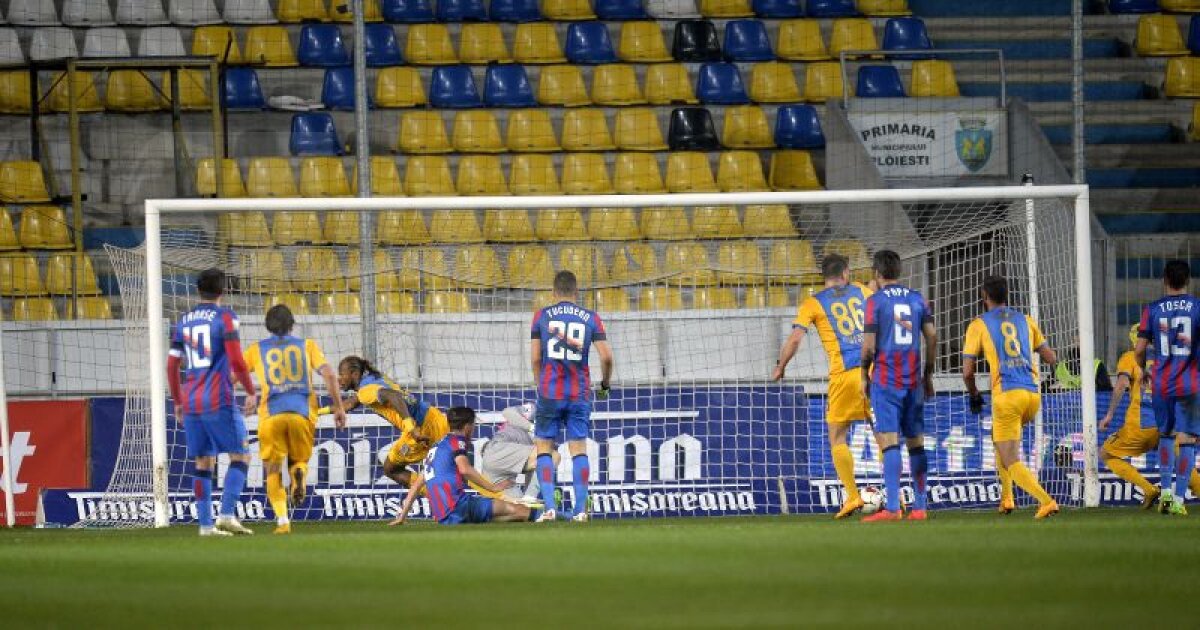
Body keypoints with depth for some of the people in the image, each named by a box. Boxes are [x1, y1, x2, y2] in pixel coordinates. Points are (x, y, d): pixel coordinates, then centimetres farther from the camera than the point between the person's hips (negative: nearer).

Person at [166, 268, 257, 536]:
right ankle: (227, 515, -12)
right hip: (219, 402, -6)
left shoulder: (183, 321, 12)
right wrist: (251, 392, -1)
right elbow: (236, 360, -11)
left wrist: (178, 402, 22)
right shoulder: (225, 317, -4)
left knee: (203, 463, 9)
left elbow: (172, 366, 13)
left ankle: (206, 524, 5)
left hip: (190, 403, 6)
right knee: (240, 455, 1)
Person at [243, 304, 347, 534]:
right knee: (299, 460, 19)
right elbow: (329, 374, 3)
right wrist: (338, 407, 7)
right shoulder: (307, 345, 13)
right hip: (302, 412, 1)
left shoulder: (257, 349, 14)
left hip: (271, 414, -1)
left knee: (273, 469, 9)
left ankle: (282, 519, -10)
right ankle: (299, 473, -20)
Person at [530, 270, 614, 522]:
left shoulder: (542, 316, 2)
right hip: (580, 395, 1)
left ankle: (549, 507, -5)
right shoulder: (590, 318, 3)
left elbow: (535, 358, 0)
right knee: (579, 450, 5)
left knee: (544, 449, 7)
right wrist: (605, 384, 16)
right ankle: (580, 510, 0)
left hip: (549, 392, -1)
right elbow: (606, 357, -2)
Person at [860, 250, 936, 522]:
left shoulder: (875, 301, -6)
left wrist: (865, 376, 4)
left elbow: (869, 345, -10)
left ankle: (892, 507, -16)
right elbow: (932, 338, 7)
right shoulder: (918, 300, 8)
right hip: (913, 381, 5)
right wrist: (928, 374, 16)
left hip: (885, 380, -5)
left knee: (889, 441, -9)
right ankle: (920, 507, 9)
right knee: (916, 442, 9)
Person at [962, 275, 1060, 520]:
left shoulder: (979, 325, 4)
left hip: (1006, 396, -5)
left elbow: (967, 372, 2)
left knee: (1011, 462, -5)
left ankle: (1046, 500, -28)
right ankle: (1006, 498, 25)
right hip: (1033, 394, 5)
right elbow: (1051, 358, 18)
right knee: (998, 437, 31)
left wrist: (974, 396, 20)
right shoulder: (1025, 320, 15)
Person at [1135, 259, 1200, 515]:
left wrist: (1144, 370, 21)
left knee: (1166, 435, 20)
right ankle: (1179, 499, -6)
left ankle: (1165, 491, 10)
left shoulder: (1152, 309, 1)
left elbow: (1139, 350, 1)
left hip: (1161, 383, 2)